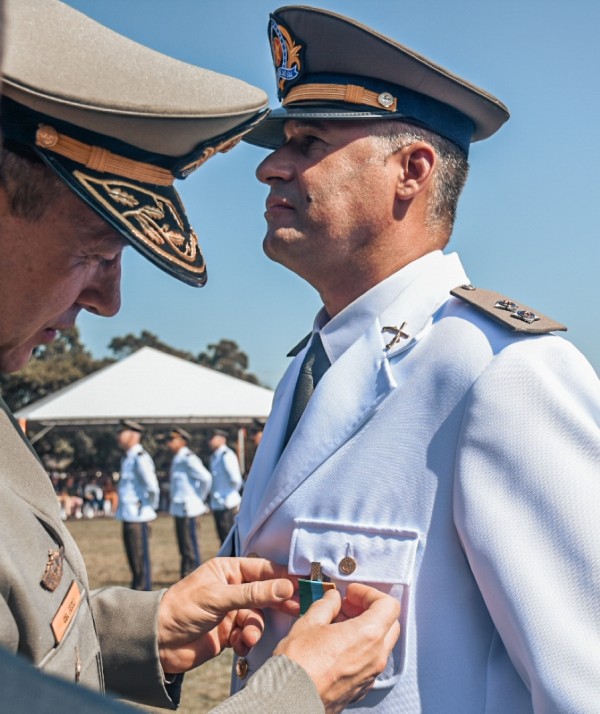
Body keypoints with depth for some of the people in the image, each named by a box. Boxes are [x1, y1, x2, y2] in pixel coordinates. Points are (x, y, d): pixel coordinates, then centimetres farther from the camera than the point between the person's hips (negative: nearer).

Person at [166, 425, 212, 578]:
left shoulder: (188, 458, -14)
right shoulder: (177, 459, 15)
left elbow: (206, 478, -20)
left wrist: (200, 498, -9)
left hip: (188, 509, -10)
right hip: (179, 508, 10)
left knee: (190, 549, -6)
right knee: (184, 548, 15)